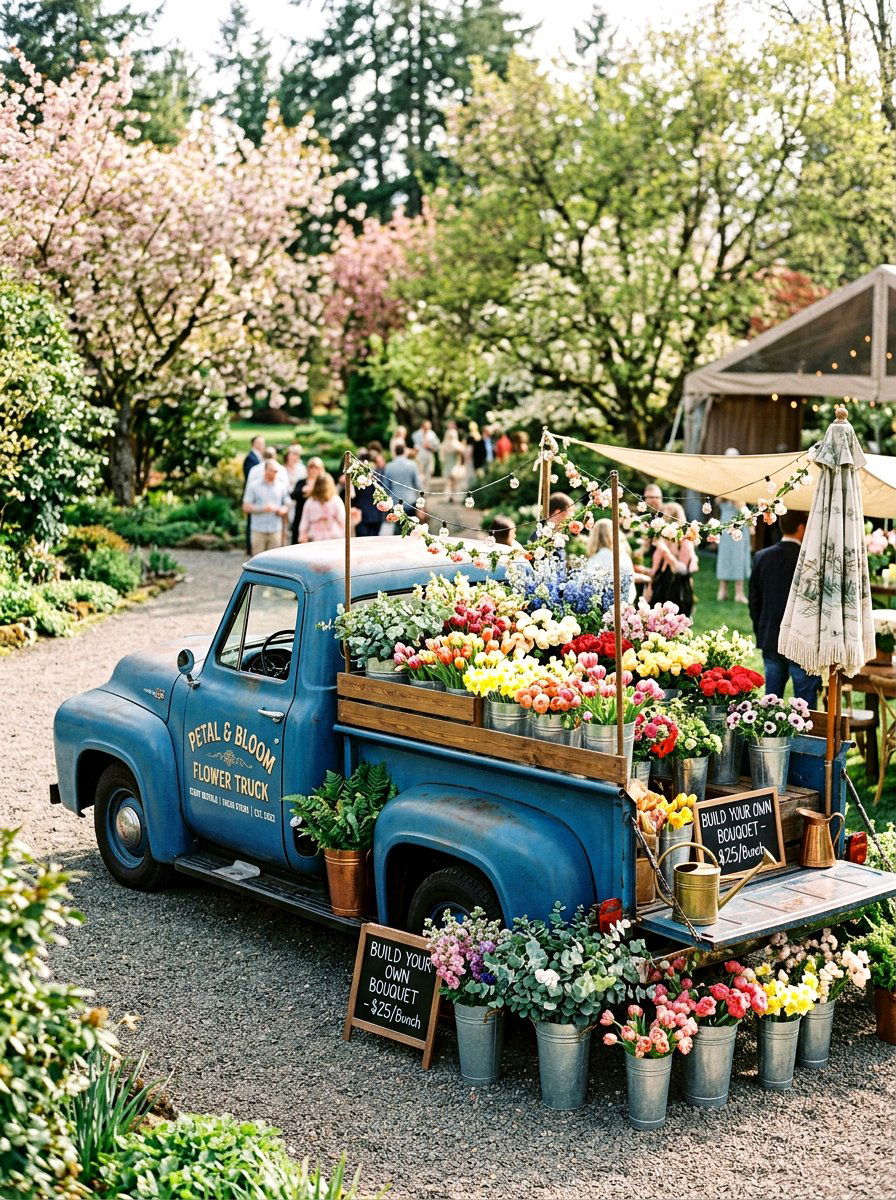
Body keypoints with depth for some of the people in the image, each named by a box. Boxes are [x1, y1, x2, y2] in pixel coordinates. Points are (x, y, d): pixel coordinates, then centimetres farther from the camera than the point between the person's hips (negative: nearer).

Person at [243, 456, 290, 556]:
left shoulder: (281, 485, 8)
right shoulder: (254, 485, 2)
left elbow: (287, 505, 15)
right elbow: (246, 507, 0)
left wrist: (281, 510, -8)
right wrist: (263, 508, -13)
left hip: (276, 530, 2)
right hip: (258, 530, -2)